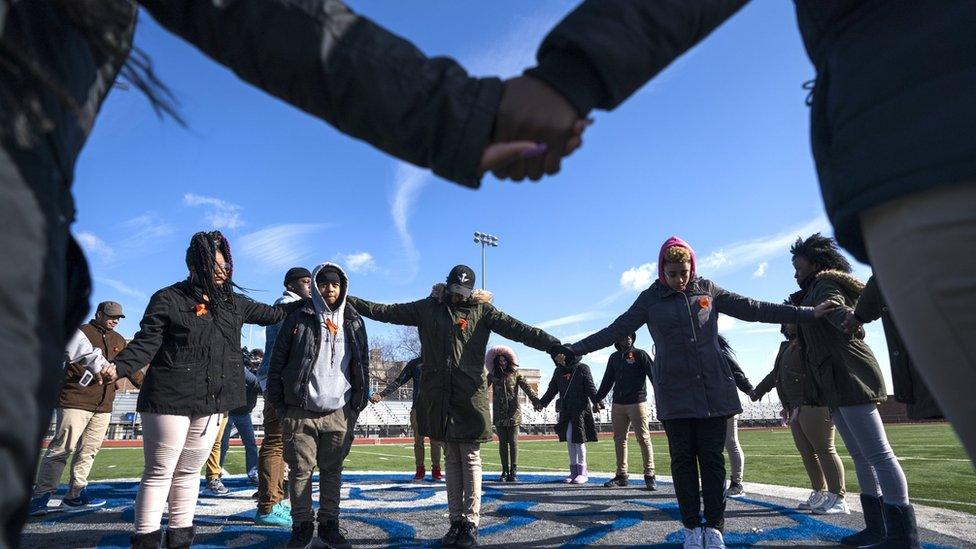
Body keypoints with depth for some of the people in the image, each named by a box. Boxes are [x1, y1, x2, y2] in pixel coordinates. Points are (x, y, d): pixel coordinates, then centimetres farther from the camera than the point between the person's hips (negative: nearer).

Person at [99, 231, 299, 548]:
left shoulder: (232, 302, 11)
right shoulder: (169, 299, -5)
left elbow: (270, 314, 22)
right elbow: (146, 342, -10)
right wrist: (118, 368, -26)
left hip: (212, 405, 6)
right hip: (170, 401, -6)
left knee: (189, 472, 15)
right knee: (159, 473, 2)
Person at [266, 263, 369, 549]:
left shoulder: (354, 322, 7)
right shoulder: (298, 318, 0)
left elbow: (363, 366, 10)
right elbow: (277, 363, 1)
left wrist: (357, 406, 6)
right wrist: (279, 404, -2)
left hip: (339, 413, 2)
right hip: (300, 412, -2)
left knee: (332, 471, 10)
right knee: (300, 471, 5)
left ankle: (329, 523, 24)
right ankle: (302, 526, 21)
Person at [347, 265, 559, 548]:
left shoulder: (482, 310, 4)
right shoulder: (429, 307, 11)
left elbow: (516, 328, -6)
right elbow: (386, 311, 12)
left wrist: (554, 344, -17)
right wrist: (349, 301, 10)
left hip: (470, 395, -2)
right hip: (440, 396, 3)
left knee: (470, 459, 1)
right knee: (451, 459, 10)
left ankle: (471, 523, 9)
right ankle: (456, 521, 17)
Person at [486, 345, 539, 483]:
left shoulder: (515, 374, 4)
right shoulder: (492, 376, 8)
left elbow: (527, 387, -3)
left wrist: (536, 400, -17)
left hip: (513, 413, -1)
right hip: (499, 414, 1)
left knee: (513, 442, 1)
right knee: (502, 442, 5)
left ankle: (513, 471, 6)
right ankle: (505, 472, 12)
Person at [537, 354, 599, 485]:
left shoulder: (582, 368, -1)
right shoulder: (559, 370, 13)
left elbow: (590, 387, -6)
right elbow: (552, 389, 18)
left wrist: (596, 401, -19)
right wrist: (542, 402, 12)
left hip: (580, 409, -5)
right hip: (565, 410, 5)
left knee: (578, 439, -4)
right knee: (569, 439, 6)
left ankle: (582, 472, 7)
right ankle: (574, 471, 15)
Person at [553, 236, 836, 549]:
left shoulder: (707, 289, 7)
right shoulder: (650, 299, 2)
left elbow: (754, 309, 8)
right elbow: (616, 330, -1)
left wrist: (806, 313, 4)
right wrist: (574, 350, -9)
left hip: (713, 388, 1)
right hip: (674, 392, -1)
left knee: (712, 458, 2)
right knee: (683, 459, 4)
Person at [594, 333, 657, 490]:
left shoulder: (640, 354, 0)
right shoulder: (614, 358, 14)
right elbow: (607, 381, 19)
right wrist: (597, 400, 17)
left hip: (637, 403, -5)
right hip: (617, 405, 5)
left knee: (643, 439, -4)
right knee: (619, 439, 7)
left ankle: (649, 475, 2)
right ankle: (622, 475, 15)